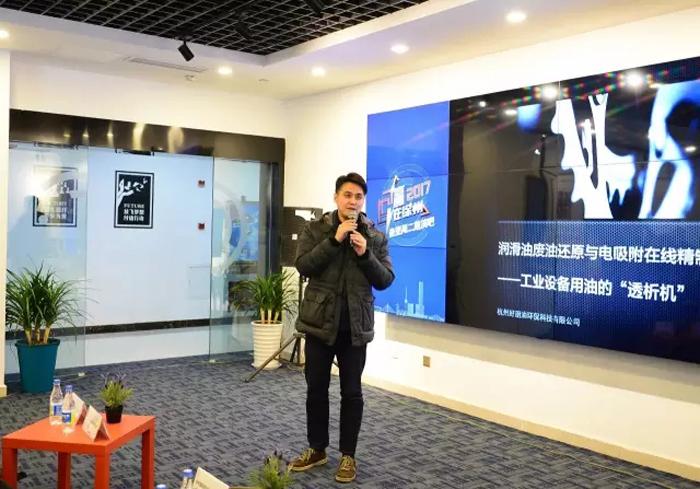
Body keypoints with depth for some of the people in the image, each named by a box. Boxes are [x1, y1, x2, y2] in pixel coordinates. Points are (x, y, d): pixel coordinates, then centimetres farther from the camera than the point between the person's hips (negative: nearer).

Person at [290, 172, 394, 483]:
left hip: (356, 326, 0)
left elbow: (385, 281, -1)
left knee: (352, 393, 7)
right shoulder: (315, 229, 1)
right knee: (316, 389, 11)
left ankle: (348, 455, 21)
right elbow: (303, 266, -12)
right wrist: (335, 239, -19)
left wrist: (365, 254, -16)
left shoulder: (376, 237, 3)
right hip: (320, 322, 0)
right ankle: (316, 449, 28)